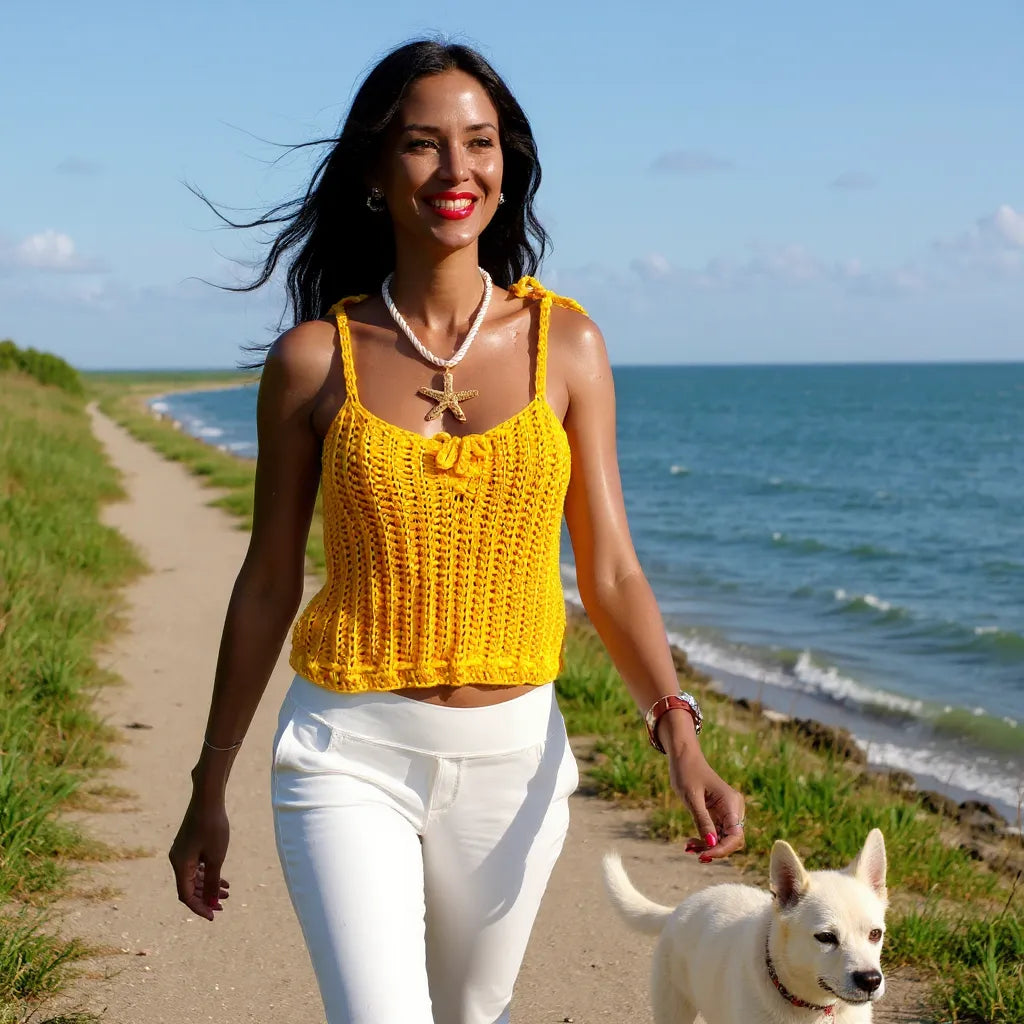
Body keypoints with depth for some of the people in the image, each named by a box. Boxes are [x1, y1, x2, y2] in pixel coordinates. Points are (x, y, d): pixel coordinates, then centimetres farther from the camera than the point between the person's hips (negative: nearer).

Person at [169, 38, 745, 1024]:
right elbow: (268, 583, 3)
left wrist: (680, 737, -16)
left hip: (513, 758, 2)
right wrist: (208, 792, 7)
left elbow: (610, 573, -1)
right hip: (351, 756, -2)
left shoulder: (565, 343, -1)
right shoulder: (315, 359, -4)